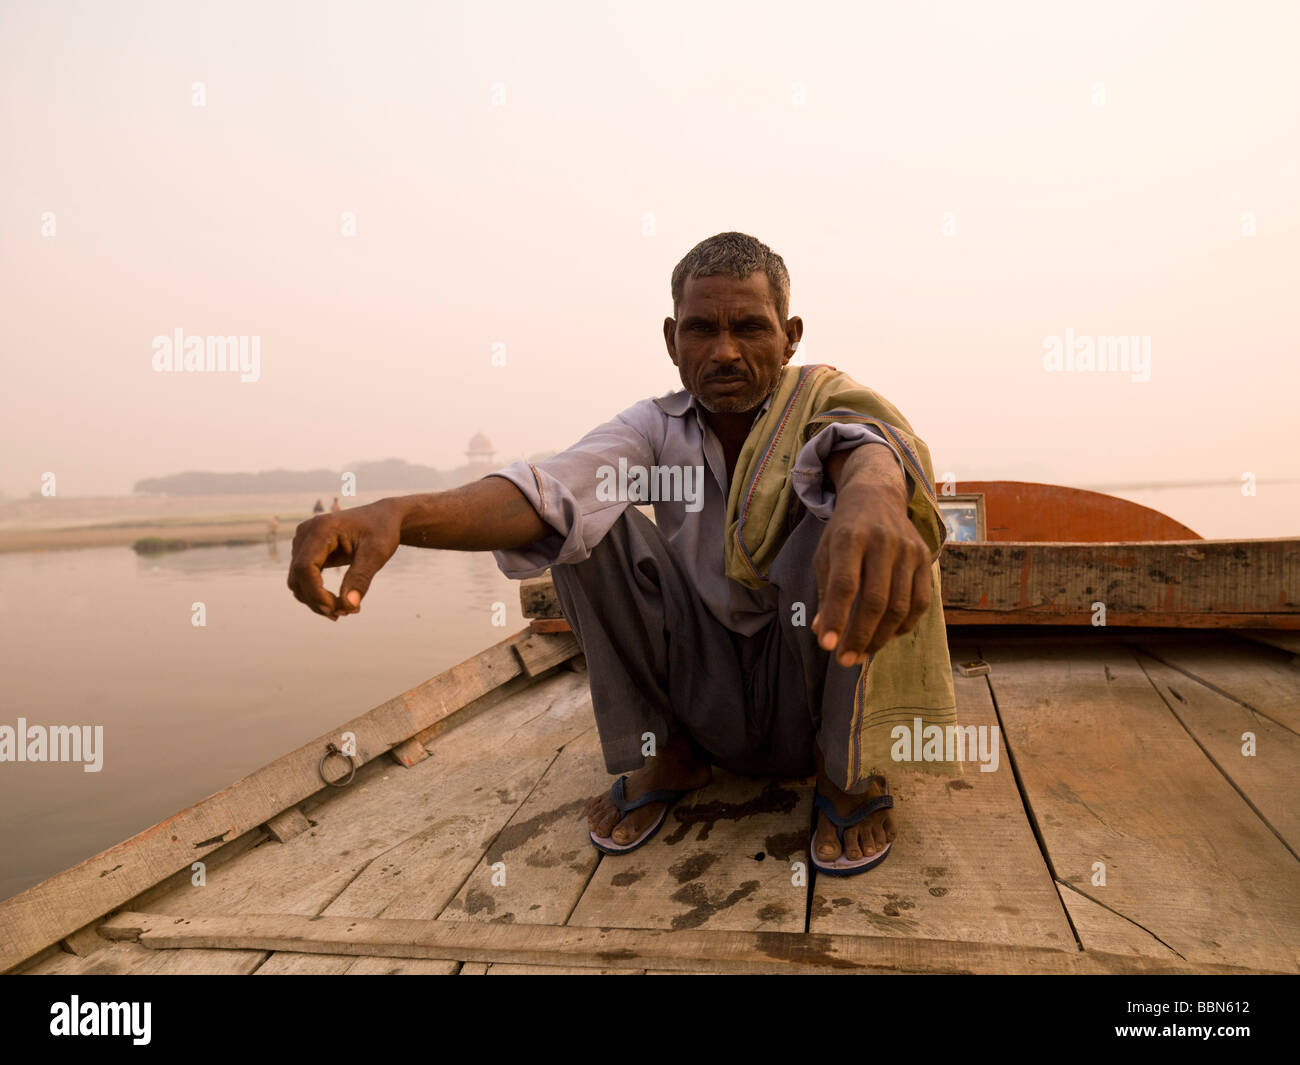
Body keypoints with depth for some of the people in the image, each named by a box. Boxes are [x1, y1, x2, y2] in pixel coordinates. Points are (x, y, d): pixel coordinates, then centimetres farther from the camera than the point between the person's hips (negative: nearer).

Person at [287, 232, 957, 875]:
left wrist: (871, 493, -64)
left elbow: (863, 440, -37)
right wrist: (399, 515, -44)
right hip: (706, 698, 3)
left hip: (814, 695, -2)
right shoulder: (657, 427, -5)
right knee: (586, 525, -16)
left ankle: (852, 773, -10)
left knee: (847, 512, -29)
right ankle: (666, 755, -1)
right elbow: (552, 491, -25)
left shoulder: (821, 399, -10)